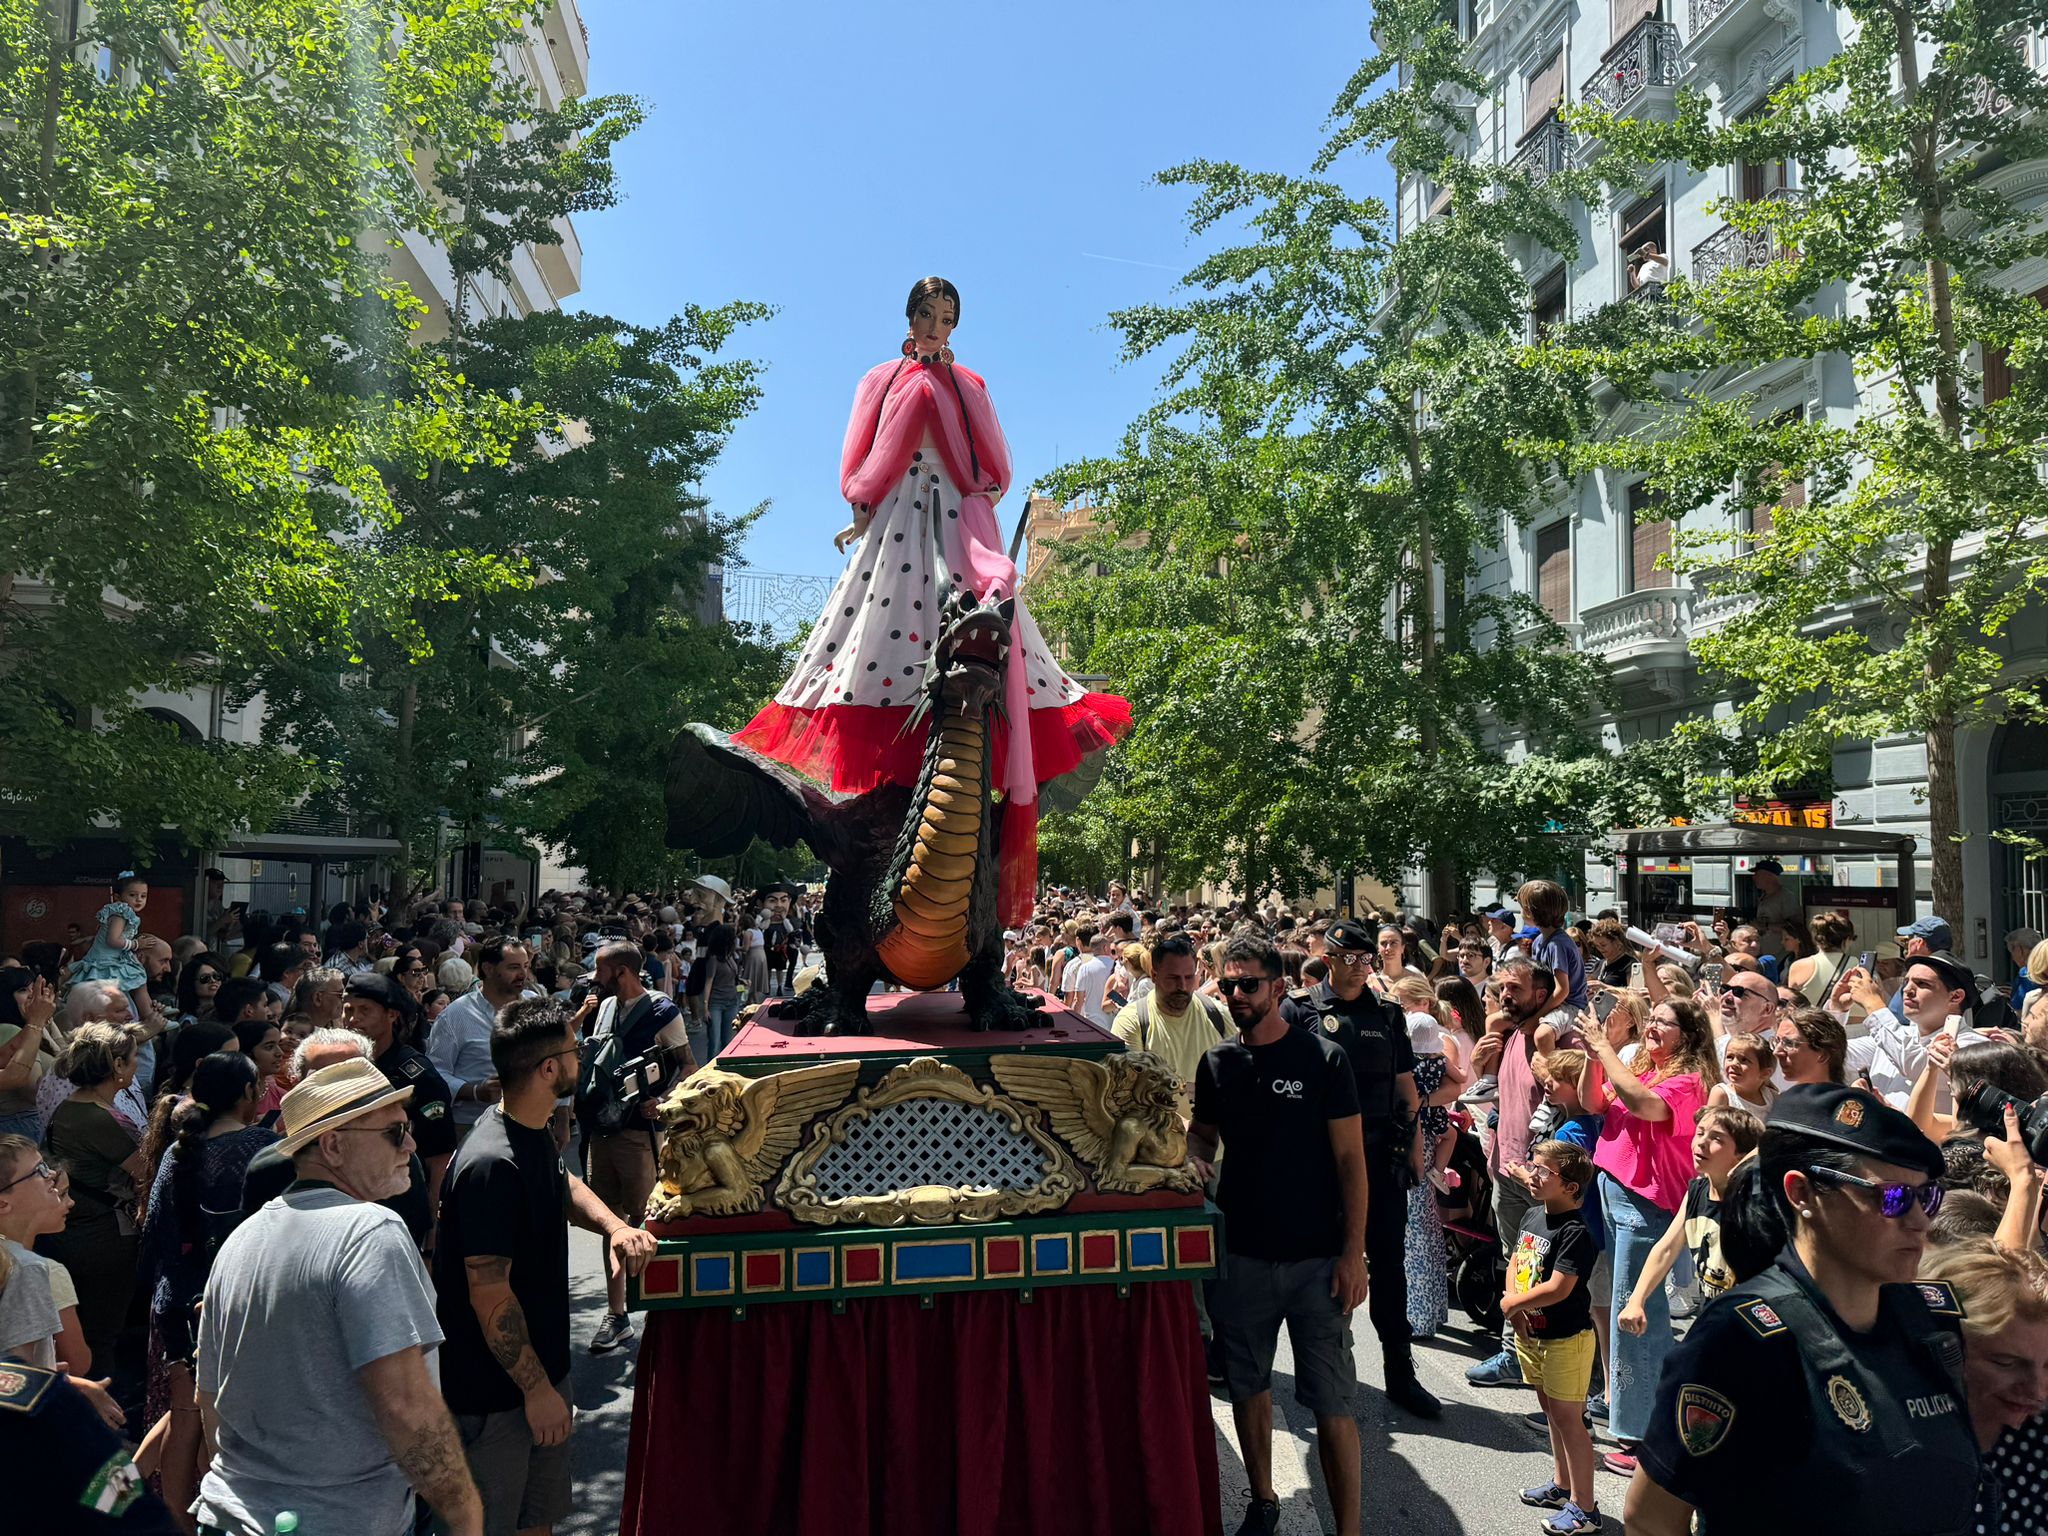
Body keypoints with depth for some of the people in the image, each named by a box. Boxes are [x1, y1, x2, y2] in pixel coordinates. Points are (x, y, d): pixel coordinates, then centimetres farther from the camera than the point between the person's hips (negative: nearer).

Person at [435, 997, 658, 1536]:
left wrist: (615, 1225, 1)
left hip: (543, 1360, 9)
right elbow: (489, 1295, -26)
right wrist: (537, 1388, -19)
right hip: (495, 1390, -9)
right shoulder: (492, 1164, -29)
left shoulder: (536, 1129, 1)